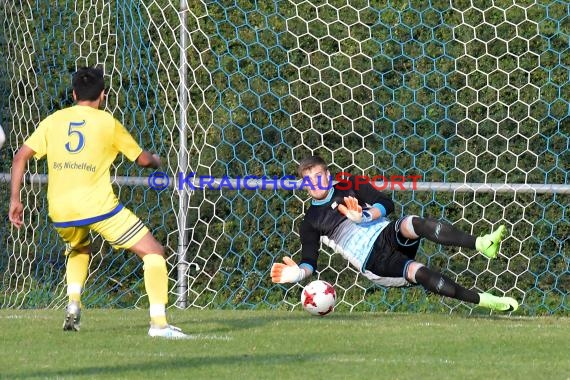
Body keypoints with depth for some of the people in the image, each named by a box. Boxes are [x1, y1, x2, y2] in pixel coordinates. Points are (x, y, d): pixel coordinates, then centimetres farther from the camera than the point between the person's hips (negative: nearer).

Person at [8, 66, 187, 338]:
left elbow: (20, 157, 6)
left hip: (60, 211, 4)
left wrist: (15, 200, 10)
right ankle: (158, 322, -11)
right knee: (153, 252, 4)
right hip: (98, 205, -4)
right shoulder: (107, 122, 7)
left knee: (79, 249, 37)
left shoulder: (53, 121, 13)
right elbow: (142, 159, 14)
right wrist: (155, 160, 37)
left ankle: (73, 305, 14)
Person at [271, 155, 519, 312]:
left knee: (415, 224, -34)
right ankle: (481, 300, -36)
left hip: (389, 234, 2)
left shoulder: (350, 186, 18)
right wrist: (299, 272, -15)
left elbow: (387, 205, 8)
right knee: (418, 272, -30)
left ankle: (480, 244, -48)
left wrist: (363, 216, -12)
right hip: (373, 263, -2)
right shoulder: (311, 222, 16)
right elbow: (310, 260, 8)